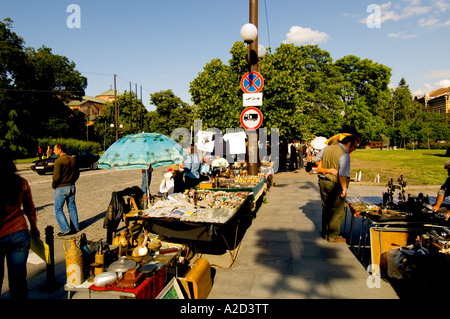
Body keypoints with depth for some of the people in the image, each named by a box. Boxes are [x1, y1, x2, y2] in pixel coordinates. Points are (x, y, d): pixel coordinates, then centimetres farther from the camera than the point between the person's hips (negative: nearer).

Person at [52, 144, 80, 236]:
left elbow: (56, 176, -19)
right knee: (72, 207, 15)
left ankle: (65, 229, -3)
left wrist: (53, 185, -3)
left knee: (58, 209, 3)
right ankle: (75, 227, 20)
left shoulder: (58, 161, -17)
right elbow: (77, 173, 12)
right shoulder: (73, 159, 5)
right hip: (72, 187, 7)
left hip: (61, 188, -7)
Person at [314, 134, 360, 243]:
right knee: (337, 211, 5)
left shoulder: (327, 148, 7)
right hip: (334, 185, -8)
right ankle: (333, 236, 12)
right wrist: (344, 189, -18)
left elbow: (316, 160, 19)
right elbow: (343, 175, -24)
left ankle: (325, 233, 28)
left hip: (323, 181, 8)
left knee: (326, 209, 18)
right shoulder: (344, 155, -17)